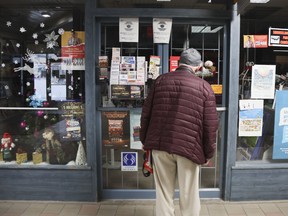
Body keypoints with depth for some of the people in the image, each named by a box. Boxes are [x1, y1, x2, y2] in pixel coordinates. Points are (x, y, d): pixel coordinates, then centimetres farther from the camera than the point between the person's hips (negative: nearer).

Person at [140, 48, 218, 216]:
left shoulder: (160, 80, 5)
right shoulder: (204, 87, -3)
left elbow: (146, 113, 7)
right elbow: (211, 124, -4)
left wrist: (145, 140, 17)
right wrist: (209, 153, 7)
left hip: (160, 145, 3)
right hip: (189, 147, -2)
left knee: (164, 192, 15)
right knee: (189, 196, 13)